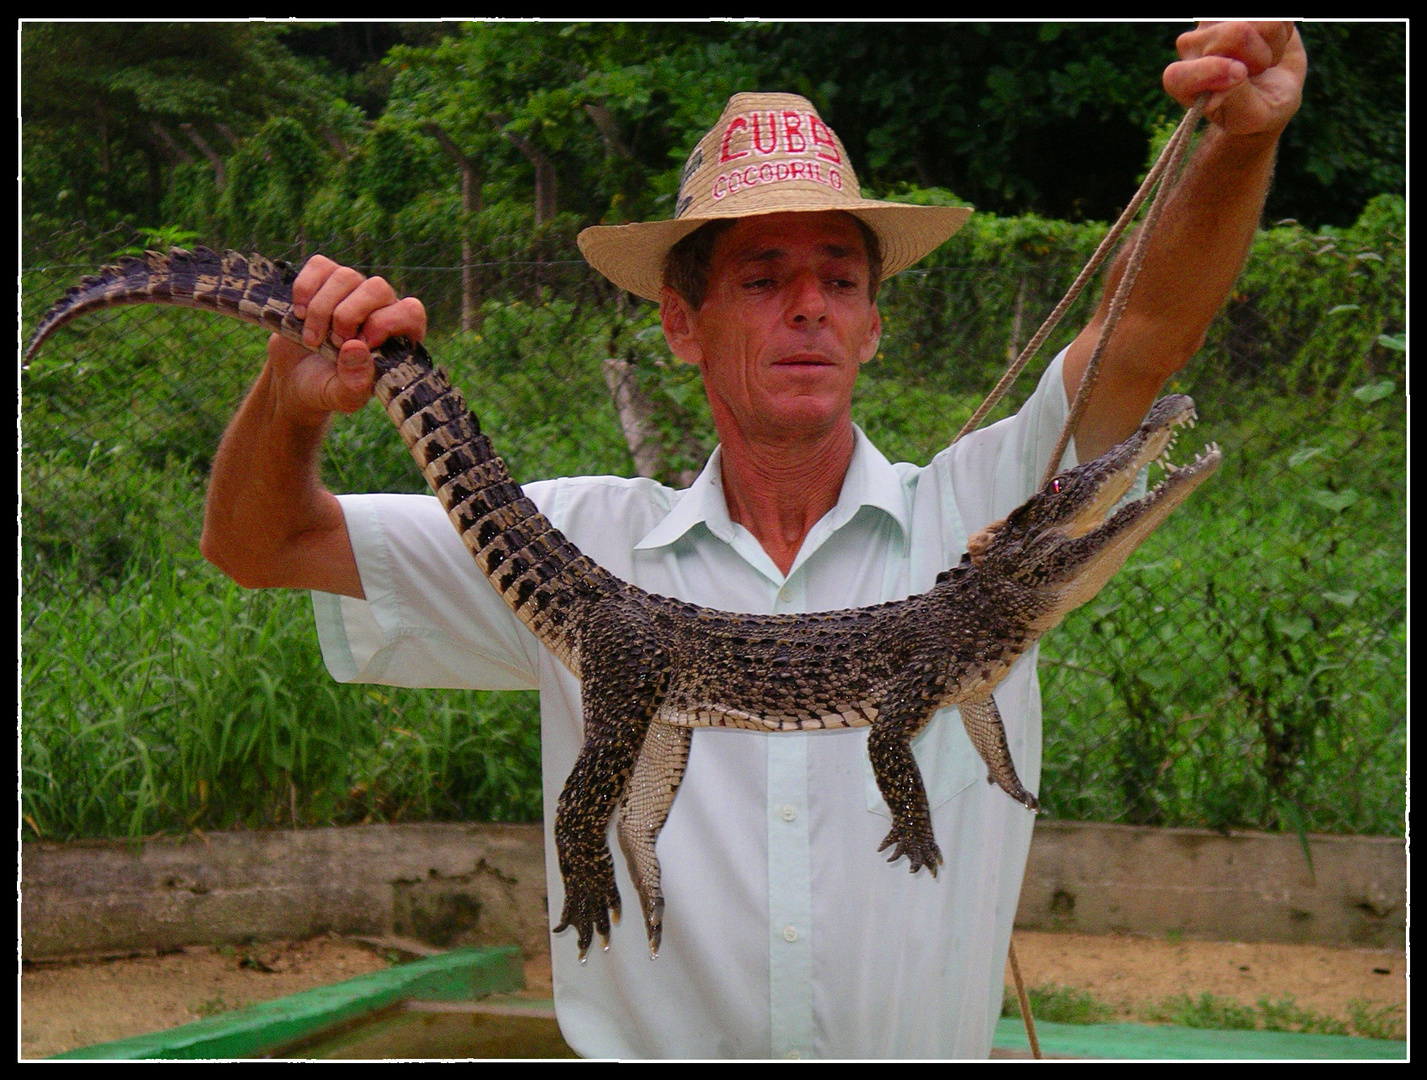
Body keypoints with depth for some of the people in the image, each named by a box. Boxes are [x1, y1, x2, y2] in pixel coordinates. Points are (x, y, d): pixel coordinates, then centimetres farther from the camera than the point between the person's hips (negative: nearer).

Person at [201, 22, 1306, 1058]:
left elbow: (1153, 326, -9)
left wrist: (1241, 142, -26)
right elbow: (260, 543, 6)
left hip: (932, 1044, -2)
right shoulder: (581, 543, 5)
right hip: (643, 1042, 2)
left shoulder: (976, 516, 3)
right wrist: (294, 400, -14)